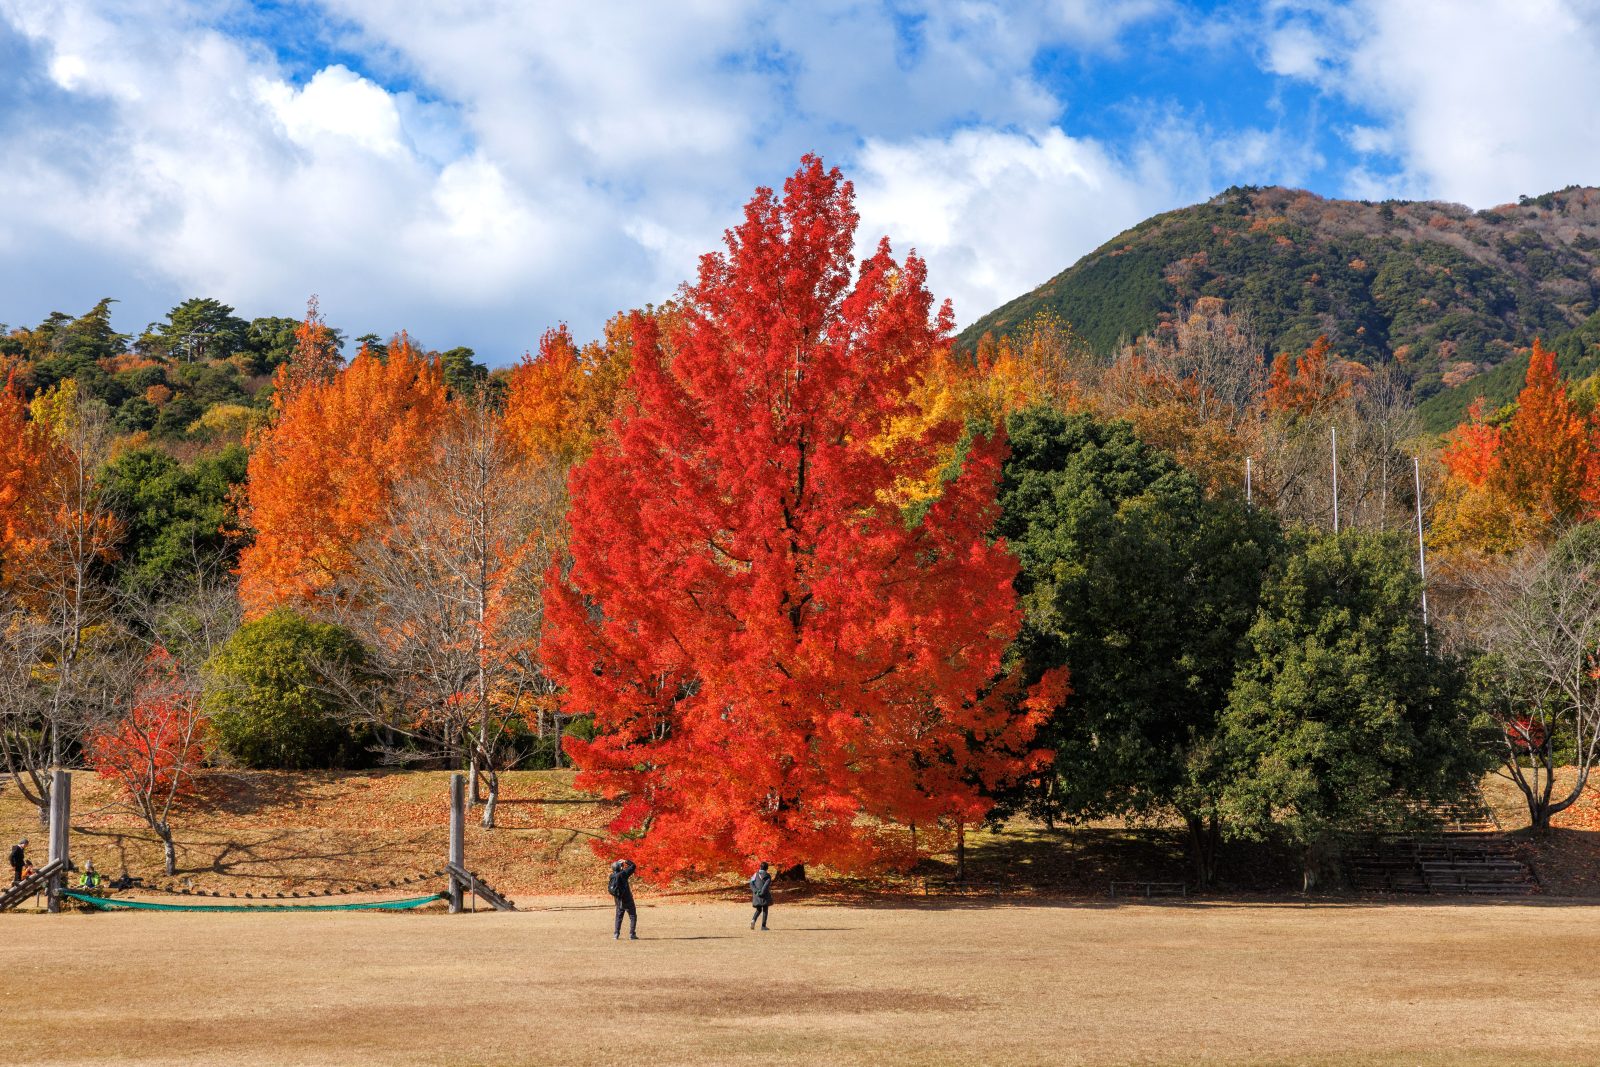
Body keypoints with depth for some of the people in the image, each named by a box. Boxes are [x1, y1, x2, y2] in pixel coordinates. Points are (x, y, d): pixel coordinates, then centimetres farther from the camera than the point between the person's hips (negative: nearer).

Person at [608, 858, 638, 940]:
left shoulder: (611, 876, -1)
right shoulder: (623, 874, -18)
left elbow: (609, 888, 13)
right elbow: (633, 866, -10)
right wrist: (626, 861, 2)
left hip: (618, 899, 6)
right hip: (627, 899, -6)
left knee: (619, 916, 19)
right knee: (633, 916, 4)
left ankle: (616, 934, 15)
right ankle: (632, 934, -1)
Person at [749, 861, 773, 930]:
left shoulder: (755, 874, 7)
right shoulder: (768, 876, -4)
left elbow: (751, 883, -3)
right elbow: (767, 885, -18)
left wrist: (756, 891, -11)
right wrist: (762, 892, -20)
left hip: (756, 895, 4)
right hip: (765, 896, -4)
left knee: (758, 910, 16)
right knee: (765, 910, 7)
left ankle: (753, 920, -11)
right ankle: (763, 926, 3)